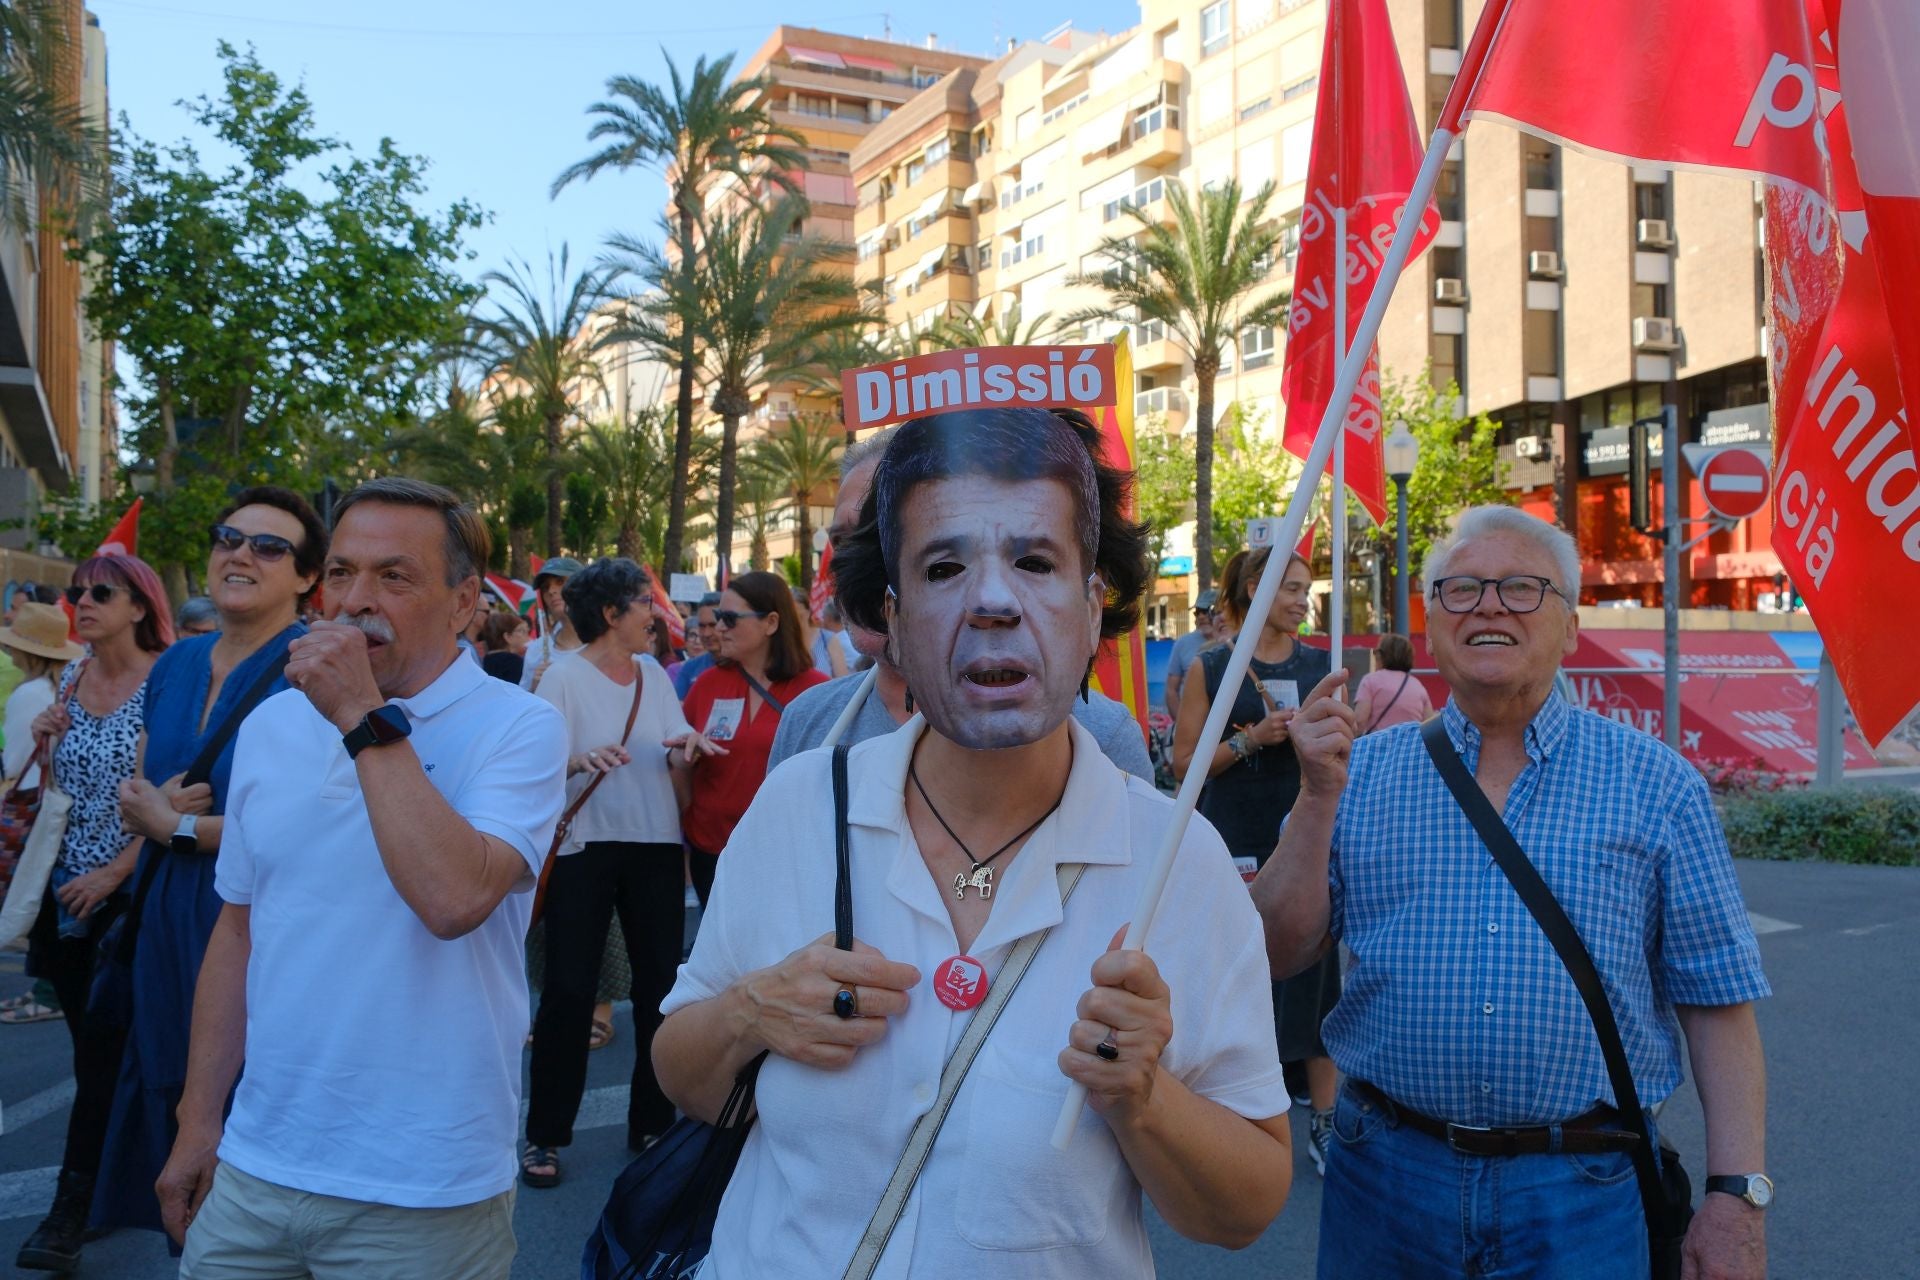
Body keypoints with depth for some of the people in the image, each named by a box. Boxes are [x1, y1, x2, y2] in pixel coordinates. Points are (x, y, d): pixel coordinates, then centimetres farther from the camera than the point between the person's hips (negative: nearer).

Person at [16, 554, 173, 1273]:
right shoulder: (70, 680, 8)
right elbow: (61, 787, 18)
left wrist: (115, 872, -17)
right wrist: (45, 742, -2)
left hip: (127, 890, -6)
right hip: (68, 889, 6)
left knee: (101, 1048, -3)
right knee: (90, 1040, 12)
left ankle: (71, 1208, 5)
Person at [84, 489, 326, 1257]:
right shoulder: (175, 664, 9)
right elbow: (134, 804, 13)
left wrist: (177, 825, -12)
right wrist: (150, 806, -11)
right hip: (168, 914, 7)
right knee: (173, 1093, 18)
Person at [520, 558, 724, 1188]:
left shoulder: (654, 674, 10)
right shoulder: (564, 676, -6)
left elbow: (679, 755, 11)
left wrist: (687, 748, -12)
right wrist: (580, 761, -33)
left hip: (656, 845, 5)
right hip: (586, 847, -5)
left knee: (660, 981, 8)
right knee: (568, 988, -2)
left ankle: (651, 1122, 22)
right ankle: (544, 1134, 11)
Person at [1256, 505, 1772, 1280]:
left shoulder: (1656, 783, 0)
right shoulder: (1362, 772, 1)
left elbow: (1715, 998, 0)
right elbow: (1280, 954, -3)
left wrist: (1736, 1193, -5)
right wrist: (1318, 797, -13)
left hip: (1584, 1192, -1)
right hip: (1387, 1172, 2)